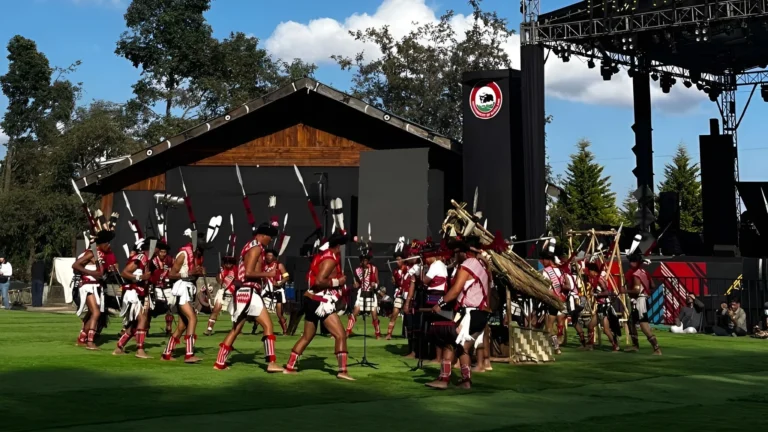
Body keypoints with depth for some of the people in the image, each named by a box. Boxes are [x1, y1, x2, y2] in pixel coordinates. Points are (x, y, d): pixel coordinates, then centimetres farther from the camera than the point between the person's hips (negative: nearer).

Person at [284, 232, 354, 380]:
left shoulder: (324, 256, 13)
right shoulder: (330, 259, -15)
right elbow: (319, 281, -26)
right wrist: (338, 281, -15)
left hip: (313, 301, 10)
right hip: (320, 302, -10)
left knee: (307, 336, 20)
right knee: (341, 335, -9)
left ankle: (290, 367, 25)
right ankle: (342, 371, -12)